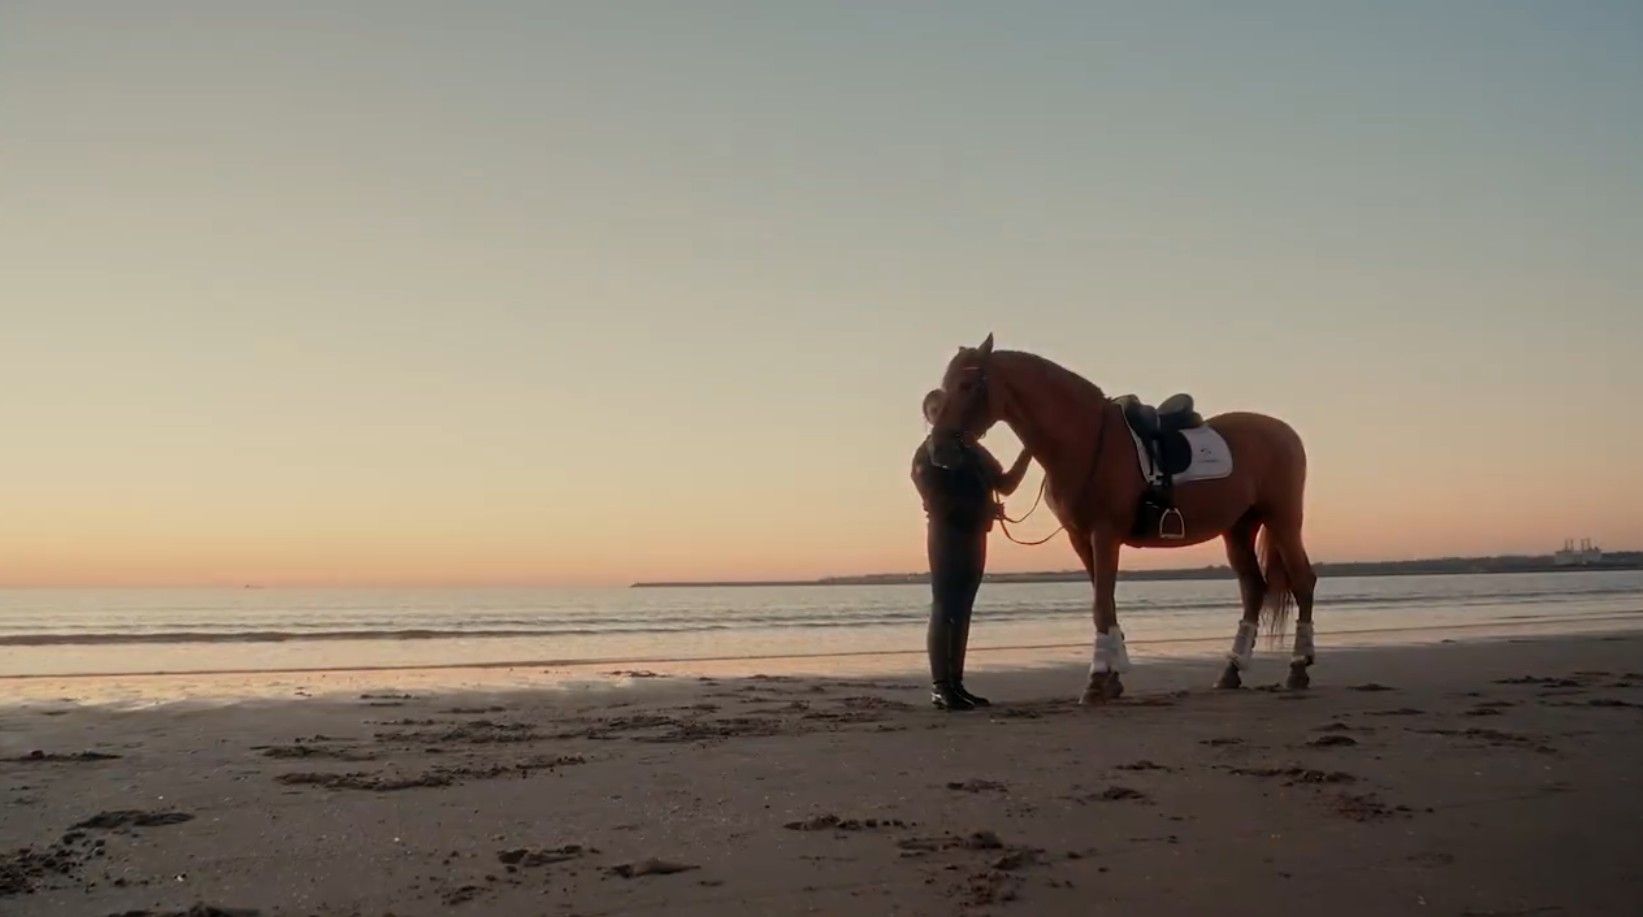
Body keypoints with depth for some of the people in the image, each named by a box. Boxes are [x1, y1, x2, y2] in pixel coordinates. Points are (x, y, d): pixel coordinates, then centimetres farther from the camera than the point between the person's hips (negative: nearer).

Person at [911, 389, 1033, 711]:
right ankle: (940, 686, -11)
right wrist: (984, 507, -16)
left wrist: (1026, 454, 3)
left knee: (961, 611, 7)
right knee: (944, 610, -9)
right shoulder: (927, 455, -3)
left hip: (974, 535, 7)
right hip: (947, 535, -7)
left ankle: (956, 684, 10)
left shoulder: (973, 449, 16)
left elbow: (1005, 485, 15)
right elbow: (938, 502, -12)